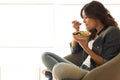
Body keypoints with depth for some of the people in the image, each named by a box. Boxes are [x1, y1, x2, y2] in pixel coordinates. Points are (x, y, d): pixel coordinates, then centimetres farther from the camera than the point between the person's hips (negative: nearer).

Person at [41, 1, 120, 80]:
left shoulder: (112, 32, -5)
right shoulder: (93, 33, 20)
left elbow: (106, 64, -11)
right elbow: (75, 50, 29)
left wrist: (86, 48, -15)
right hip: (82, 71, 9)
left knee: (60, 68, -38)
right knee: (46, 55, 5)